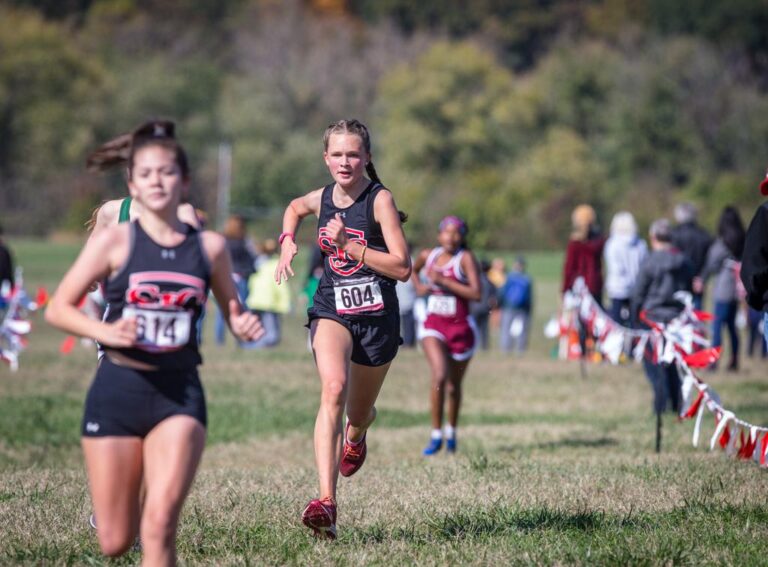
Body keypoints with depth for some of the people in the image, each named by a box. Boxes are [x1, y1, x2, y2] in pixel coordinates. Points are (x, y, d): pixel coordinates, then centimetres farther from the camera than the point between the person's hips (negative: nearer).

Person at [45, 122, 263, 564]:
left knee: (160, 524, -18)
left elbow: (234, 312, 16)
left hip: (180, 394, 1)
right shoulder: (115, 241, -3)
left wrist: (245, 326, -8)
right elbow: (58, 309, -1)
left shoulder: (209, 247, 3)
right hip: (118, 390, 0)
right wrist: (105, 331, -19)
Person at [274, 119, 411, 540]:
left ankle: (356, 438, 57)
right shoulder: (321, 198, 3)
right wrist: (287, 241, 11)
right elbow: (294, 208, 30)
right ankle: (326, 502, -38)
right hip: (332, 310, 1)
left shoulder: (379, 199, -11)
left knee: (358, 413, 14)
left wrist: (349, 246, -25)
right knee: (334, 389, -27)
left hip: (377, 317, -1)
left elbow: (402, 268, -18)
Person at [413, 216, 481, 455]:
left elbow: (476, 293, -22)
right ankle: (436, 435, -12)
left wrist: (443, 281, -23)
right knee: (439, 376, -20)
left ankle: (451, 431, 37)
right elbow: (413, 270, 28)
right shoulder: (428, 255, 3)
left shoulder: (466, 258, -10)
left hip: (460, 328, -1)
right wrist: (418, 286, 7)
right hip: (433, 325, 1)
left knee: (454, 385, 13)